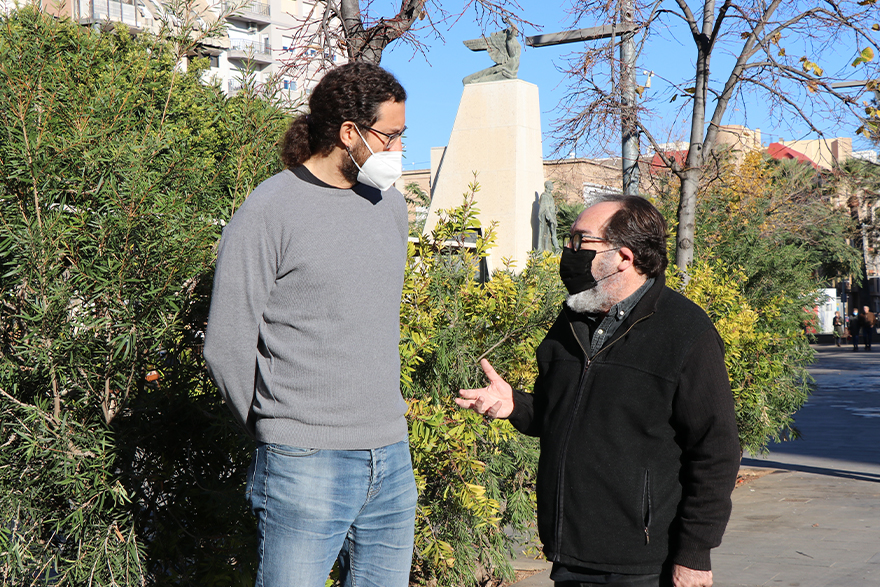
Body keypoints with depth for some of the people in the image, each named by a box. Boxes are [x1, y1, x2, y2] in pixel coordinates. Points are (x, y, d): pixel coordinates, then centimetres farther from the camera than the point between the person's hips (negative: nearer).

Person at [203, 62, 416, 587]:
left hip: (393, 458, 6)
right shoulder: (269, 213, -9)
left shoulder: (391, 205, 12)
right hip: (306, 465, -6)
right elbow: (227, 345, -7)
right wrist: (277, 431, 2)